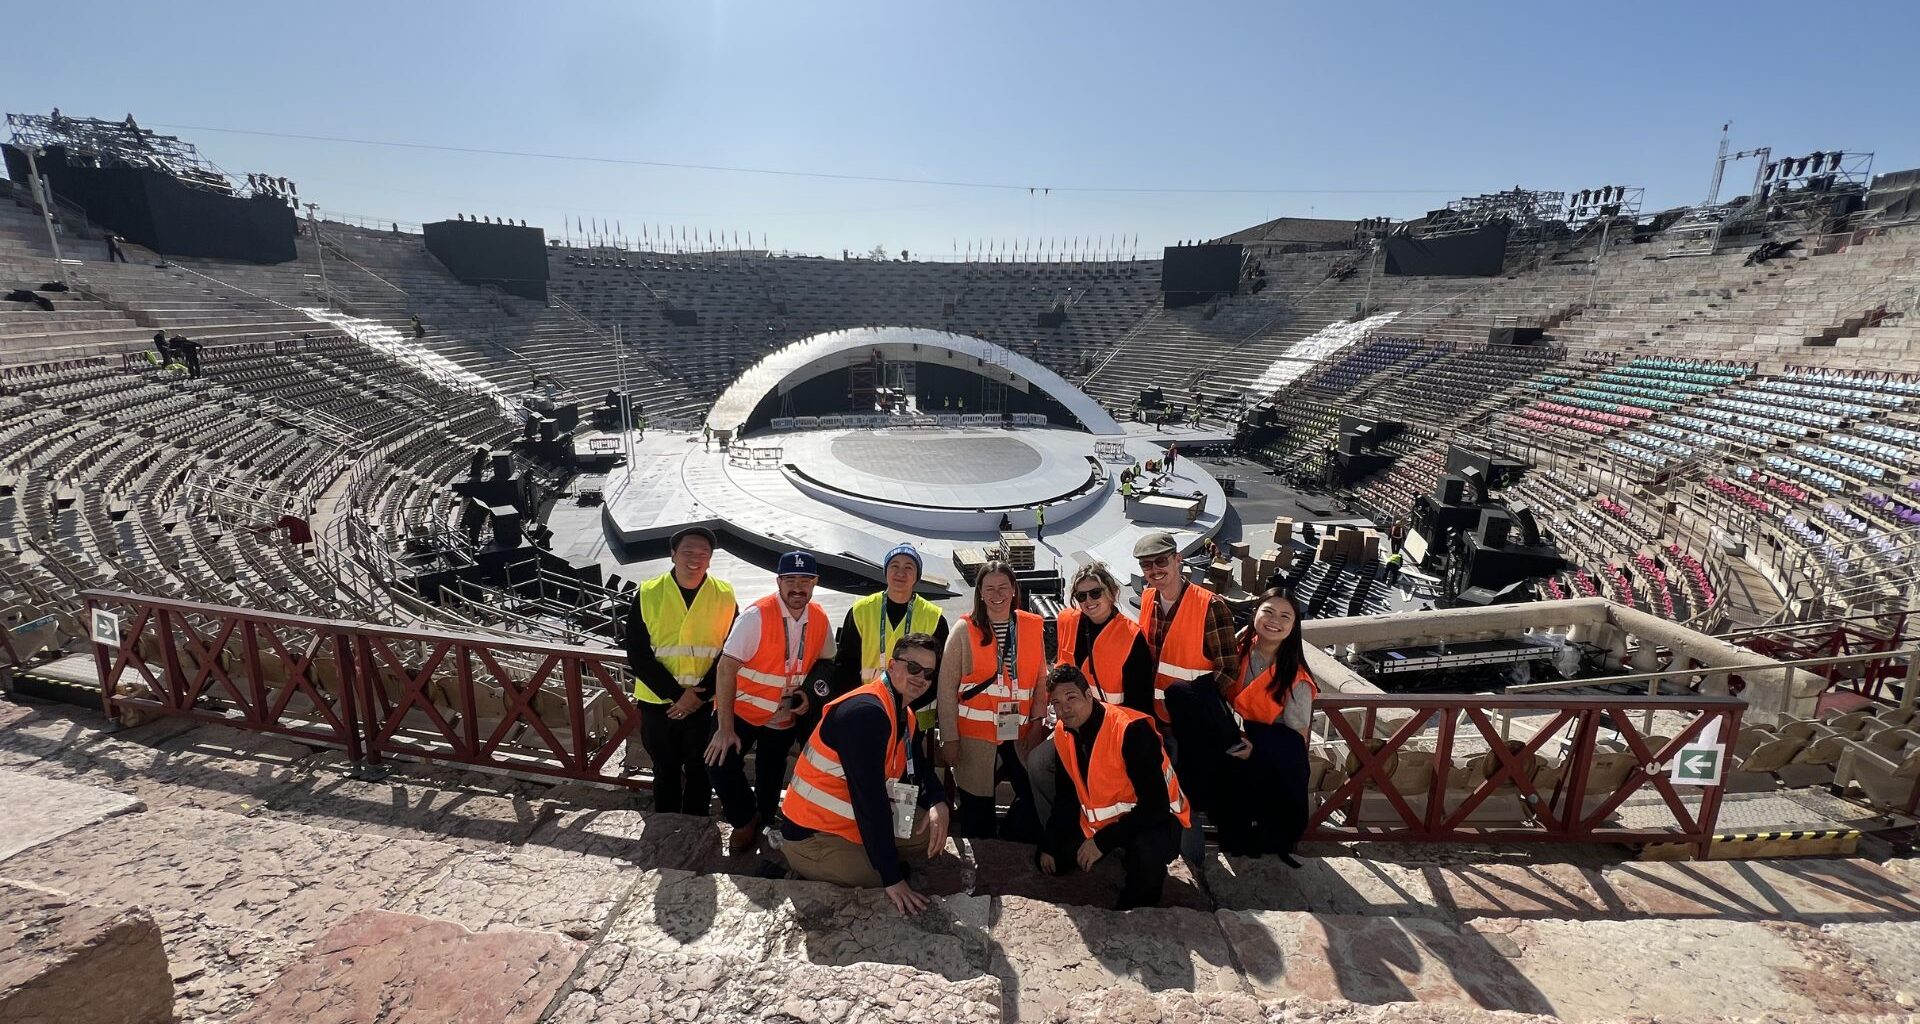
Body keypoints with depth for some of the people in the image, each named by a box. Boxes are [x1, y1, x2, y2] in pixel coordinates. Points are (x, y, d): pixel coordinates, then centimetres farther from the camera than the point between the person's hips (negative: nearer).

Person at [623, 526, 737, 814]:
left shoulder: (725, 596, -6)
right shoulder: (648, 594, -7)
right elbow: (638, 654, -8)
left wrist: (698, 694, -14)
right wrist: (675, 693, -14)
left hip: (706, 704, 0)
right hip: (658, 703, 0)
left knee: (700, 772, 15)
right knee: (665, 772, 18)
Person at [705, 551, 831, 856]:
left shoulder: (820, 619, -7)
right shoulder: (756, 615, -23)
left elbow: (824, 662, 11)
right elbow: (726, 667, -24)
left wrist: (808, 692, -7)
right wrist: (725, 728, -26)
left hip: (784, 717, 4)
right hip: (741, 710, -4)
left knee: (771, 782, 16)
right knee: (721, 765, -19)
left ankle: (761, 824, 44)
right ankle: (745, 820, 8)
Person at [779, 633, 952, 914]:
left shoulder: (903, 716, 6)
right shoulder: (865, 711, -25)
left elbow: (920, 769, 14)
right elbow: (870, 798, -29)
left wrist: (939, 803, -10)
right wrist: (892, 879, -27)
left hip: (853, 823, 10)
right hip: (813, 837, -9)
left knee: (934, 828, 6)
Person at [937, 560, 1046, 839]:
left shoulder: (1034, 627, 3)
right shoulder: (965, 630, -5)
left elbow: (1041, 679, 8)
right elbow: (947, 688, -4)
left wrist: (1037, 722, -2)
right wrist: (950, 738, -6)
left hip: (1021, 736, 2)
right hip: (975, 738, -2)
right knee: (977, 815, 8)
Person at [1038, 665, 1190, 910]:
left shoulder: (1131, 730, -29)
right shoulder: (1063, 735, -5)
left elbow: (1156, 804, -28)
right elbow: (1066, 796, 10)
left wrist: (1103, 841, -28)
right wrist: (1049, 845, 5)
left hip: (1155, 816, -7)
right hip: (1098, 820, 7)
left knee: (1146, 853, -37)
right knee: (1050, 860, 6)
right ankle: (1120, 853, 23)